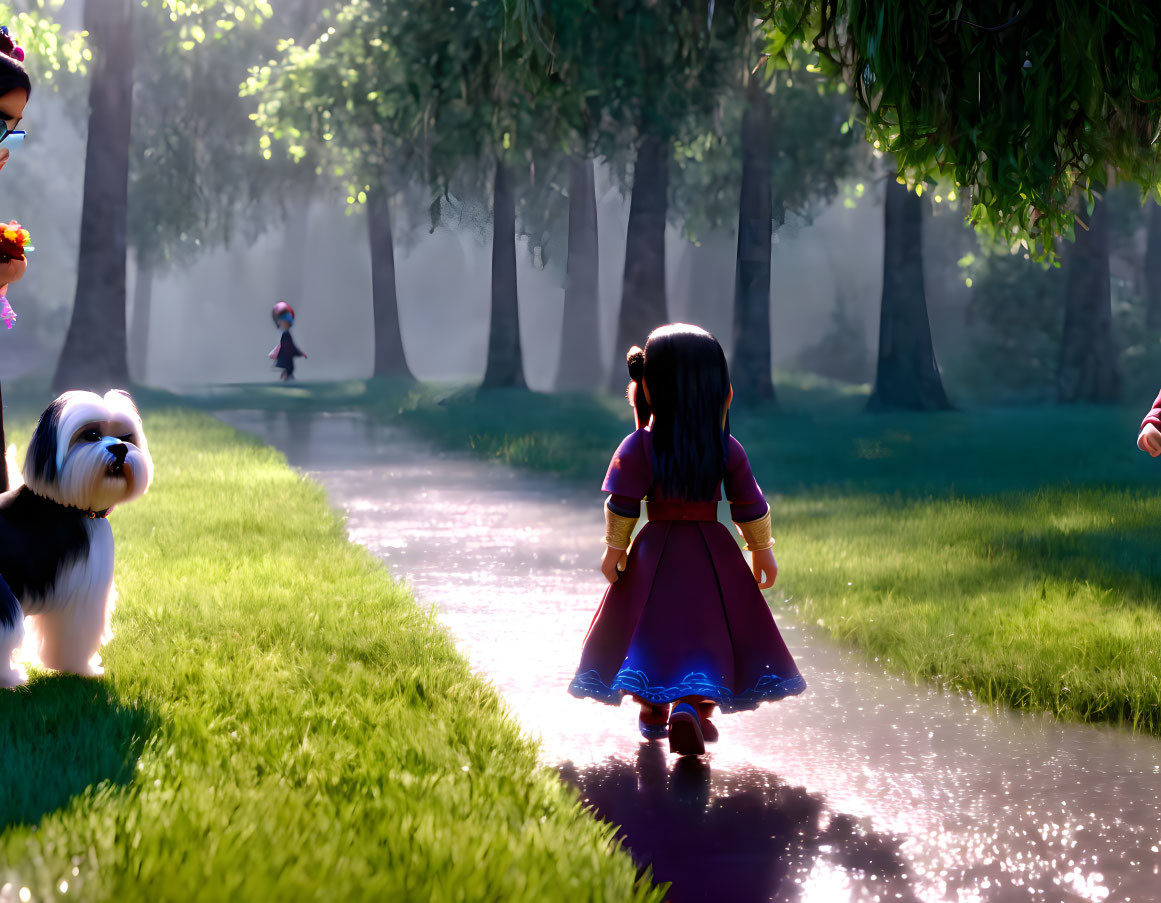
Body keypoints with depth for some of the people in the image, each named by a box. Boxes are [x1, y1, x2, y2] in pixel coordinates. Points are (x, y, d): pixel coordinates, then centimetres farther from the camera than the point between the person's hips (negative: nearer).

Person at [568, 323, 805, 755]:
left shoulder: (639, 447, -8)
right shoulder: (728, 449, -3)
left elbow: (622, 505, -7)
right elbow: (750, 507, 3)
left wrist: (615, 548, 4)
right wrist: (762, 551, 14)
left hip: (655, 553, 0)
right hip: (713, 555, 0)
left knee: (651, 626, 14)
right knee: (707, 631, 2)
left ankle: (652, 713, 23)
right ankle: (694, 706, -18)